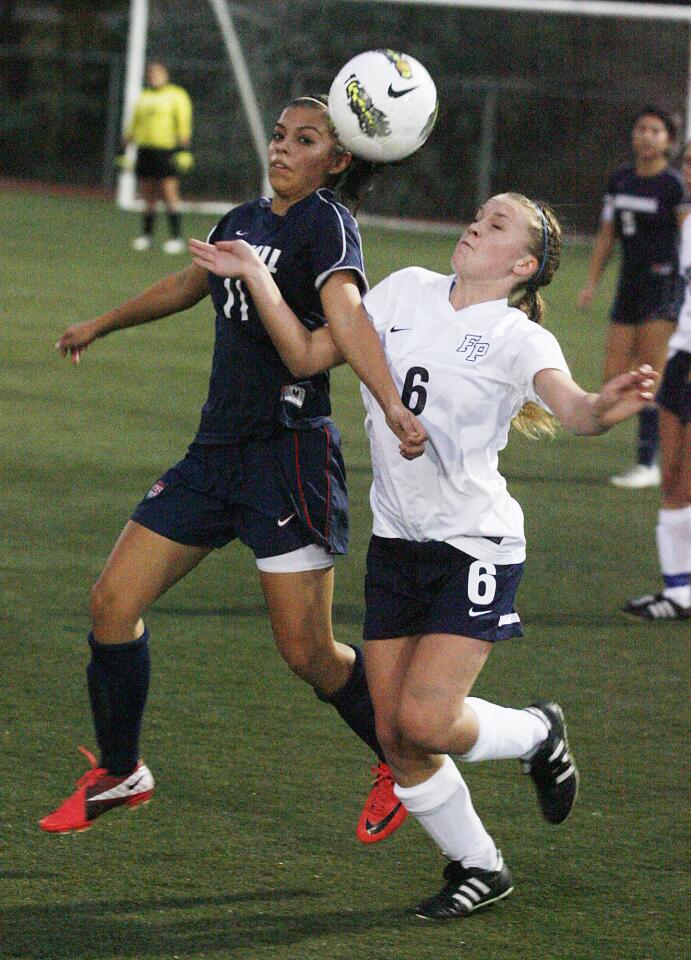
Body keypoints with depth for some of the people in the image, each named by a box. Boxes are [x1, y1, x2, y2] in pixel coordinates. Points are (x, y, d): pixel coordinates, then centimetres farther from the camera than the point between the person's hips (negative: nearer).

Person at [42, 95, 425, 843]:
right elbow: (187, 287, 34)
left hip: (289, 453, -7)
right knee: (113, 601, 3)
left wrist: (392, 406, -45)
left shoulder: (326, 224, -10)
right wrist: (102, 325, 48)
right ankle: (119, 773, 20)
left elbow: (345, 312, -29)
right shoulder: (242, 221, 13)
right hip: (216, 447, 7)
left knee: (307, 651, -6)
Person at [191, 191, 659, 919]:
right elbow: (308, 355, 11)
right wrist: (256, 275, 2)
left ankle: (537, 734, 16)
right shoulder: (409, 291, 5)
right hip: (396, 541, 5)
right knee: (396, 737, 3)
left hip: (476, 545, -5)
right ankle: (478, 868, 24)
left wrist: (607, 408, -52)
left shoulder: (518, 339, -10)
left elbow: (571, 408, -29)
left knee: (424, 721, -17)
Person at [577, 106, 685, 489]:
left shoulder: (675, 185, -8)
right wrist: (591, 282, 9)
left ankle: (648, 463, -4)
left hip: (665, 285, -7)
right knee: (614, 379, 3)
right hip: (630, 285, 7)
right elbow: (606, 235, 16)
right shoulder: (620, 180, 11)